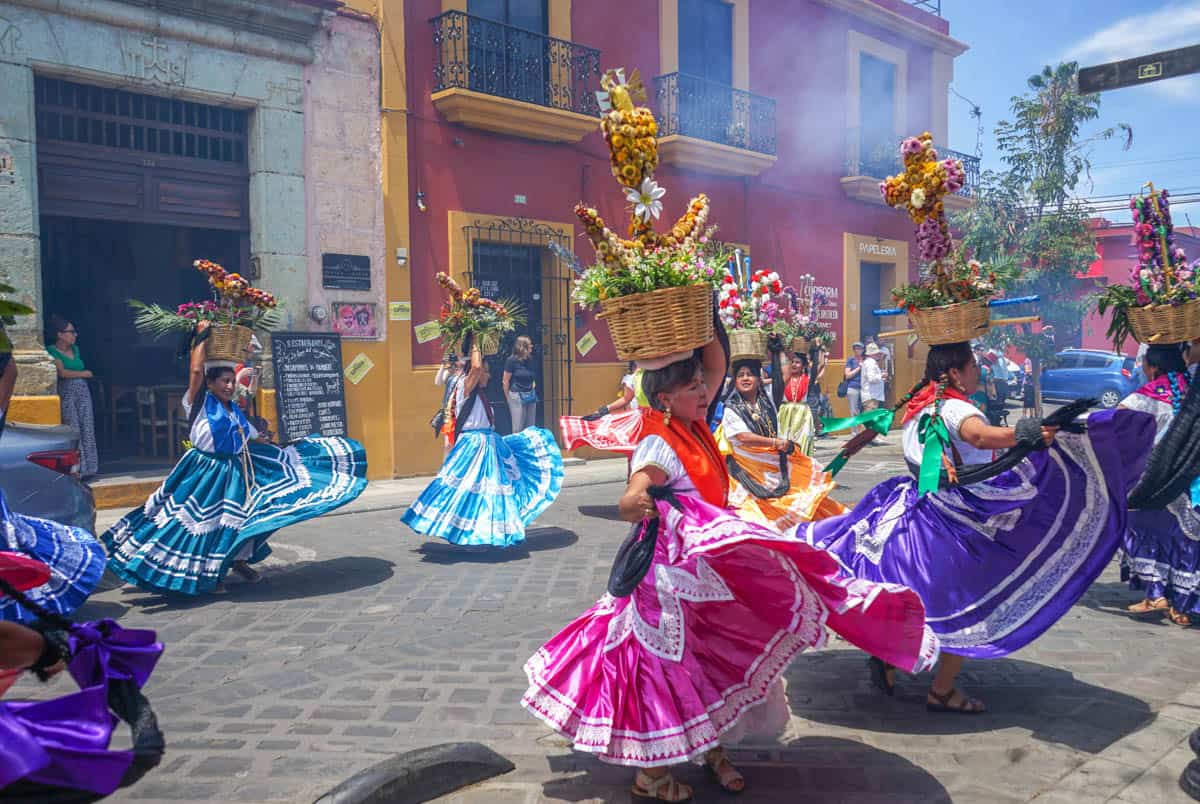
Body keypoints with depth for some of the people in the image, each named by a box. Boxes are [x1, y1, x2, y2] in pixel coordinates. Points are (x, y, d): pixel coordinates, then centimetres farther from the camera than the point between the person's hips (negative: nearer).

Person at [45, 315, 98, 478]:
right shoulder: (52, 351, -6)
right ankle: (77, 470, -2)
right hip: (66, 393, -6)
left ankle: (87, 468, 8)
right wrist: (83, 374, -3)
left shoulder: (75, 349, 14)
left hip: (83, 392, 6)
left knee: (87, 430, 3)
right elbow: (62, 372, -14)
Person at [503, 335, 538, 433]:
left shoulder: (530, 359, 6)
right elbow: (505, 381, -7)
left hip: (530, 395, 6)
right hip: (517, 396, -6)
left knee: (531, 427, 9)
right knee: (518, 428, -1)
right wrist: (508, 398, -2)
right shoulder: (512, 360, -10)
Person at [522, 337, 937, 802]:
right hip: (675, 569, -9)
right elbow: (627, 502, -36)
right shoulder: (659, 446, -22)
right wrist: (639, 505, -59)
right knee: (672, 661, 2)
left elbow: (717, 365, 11)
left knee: (713, 658, 17)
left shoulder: (693, 424, 4)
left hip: (712, 563, 9)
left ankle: (710, 746, 34)